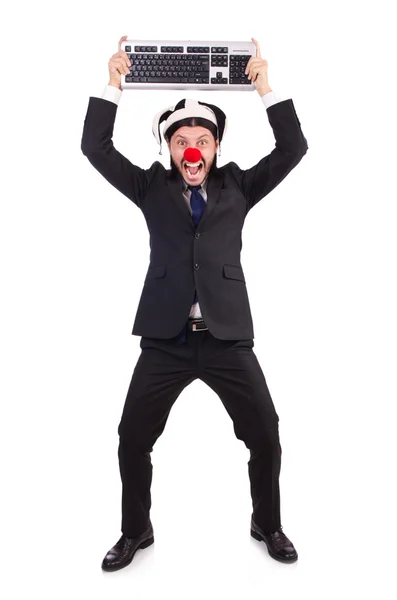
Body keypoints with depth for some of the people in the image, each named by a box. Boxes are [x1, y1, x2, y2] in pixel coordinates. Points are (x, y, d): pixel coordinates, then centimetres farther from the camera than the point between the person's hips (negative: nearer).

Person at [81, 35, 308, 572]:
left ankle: (268, 525, 32)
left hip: (227, 337, 0)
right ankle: (136, 531, 31)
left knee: (265, 436, 5)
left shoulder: (238, 186, 9)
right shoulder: (151, 187, 9)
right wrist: (113, 85, -5)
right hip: (166, 339, 0)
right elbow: (96, 148, 2)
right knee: (132, 440, 6)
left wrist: (266, 88, -4)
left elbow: (293, 149, 3)